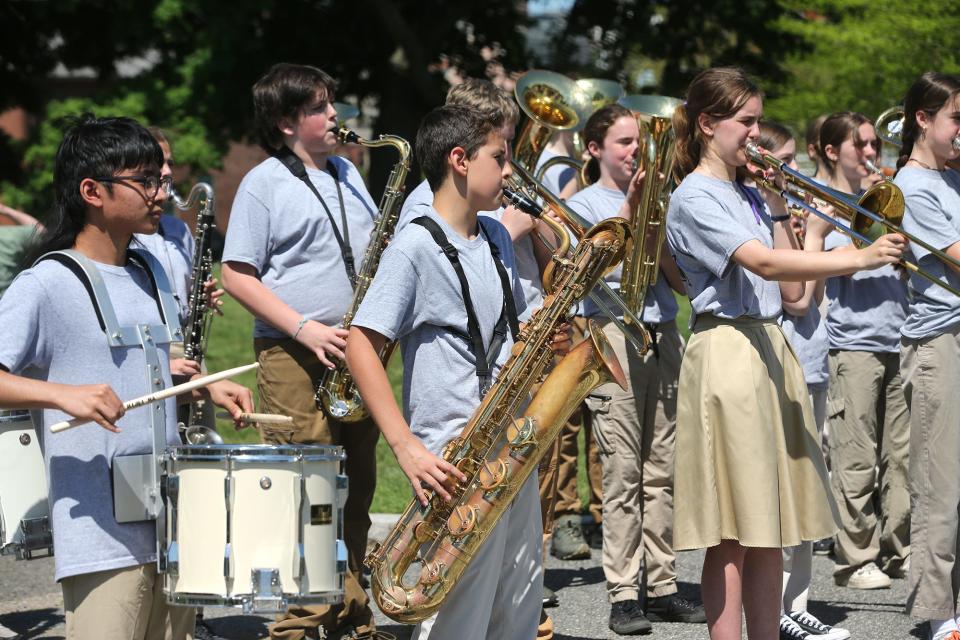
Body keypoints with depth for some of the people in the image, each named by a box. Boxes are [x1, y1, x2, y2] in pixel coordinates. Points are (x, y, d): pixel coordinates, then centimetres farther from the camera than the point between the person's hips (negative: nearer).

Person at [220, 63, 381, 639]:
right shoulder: (264, 184, -3)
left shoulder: (346, 173, 17)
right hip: (296, 356, -6)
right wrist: (304, 329, -16)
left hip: (356, 353, 6)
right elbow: (238, 276, -7)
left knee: (357, 489, 10)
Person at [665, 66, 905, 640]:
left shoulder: (745, 197, 18)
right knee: (733, 535, -8)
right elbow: (765, 264, -23)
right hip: (727, 352, -9)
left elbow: (791, 289, 14)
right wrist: (859, 259, -29)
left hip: (771, 353, 9)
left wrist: (778, 209, 8)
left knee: (771, 529, 9)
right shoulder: (695, 198, -8)